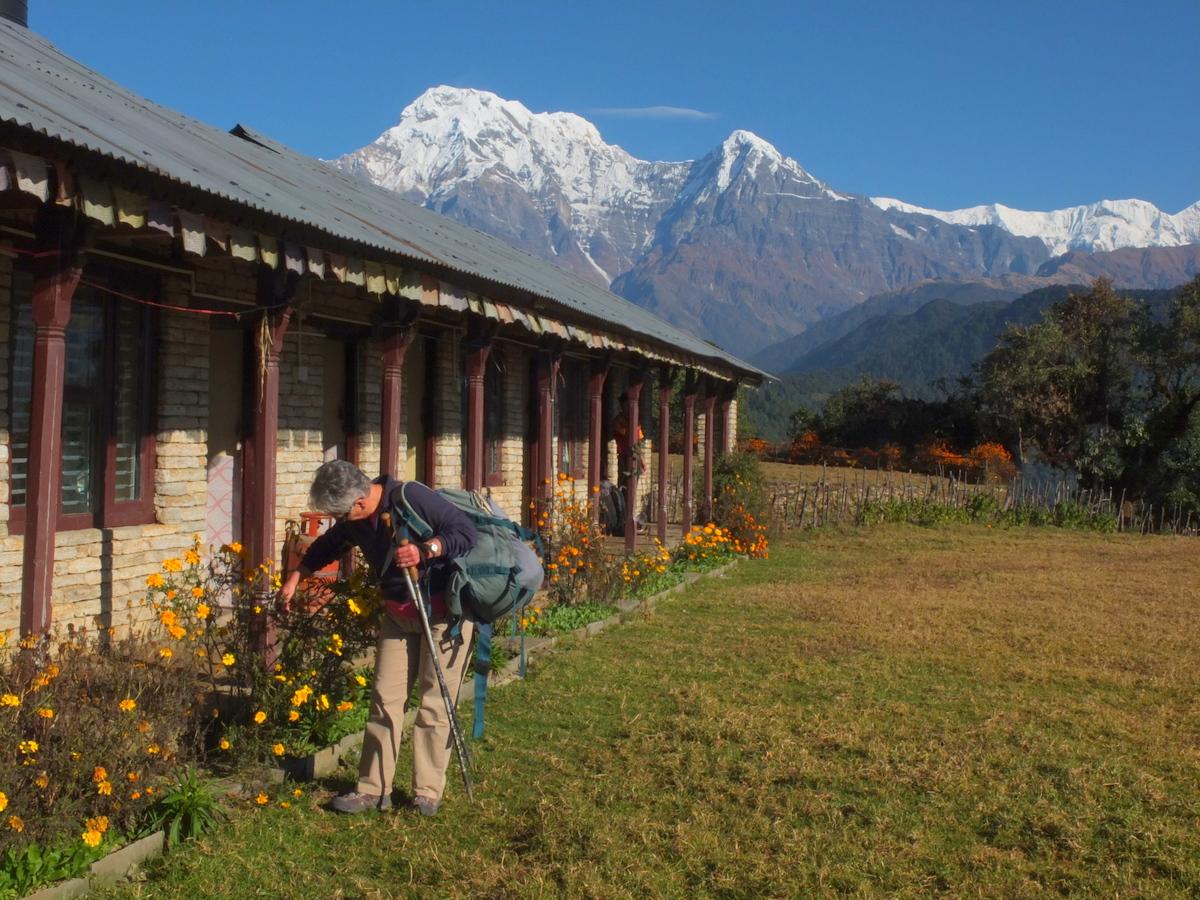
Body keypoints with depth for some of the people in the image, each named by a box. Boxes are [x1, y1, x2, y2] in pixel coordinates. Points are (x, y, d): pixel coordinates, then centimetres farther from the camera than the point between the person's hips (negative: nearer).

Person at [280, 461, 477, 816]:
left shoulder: (413, 497, -24)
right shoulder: (354, 523, 0)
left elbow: (467, 533, -25)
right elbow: (328, 545, 21)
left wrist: (424, 550, -37)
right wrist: (296, 577, 19)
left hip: (444, 610, -7)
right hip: (397, 613, 7)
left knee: (434, 703, -2)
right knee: (385, 698, 4)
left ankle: (428, 792, 7)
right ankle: (374, 788, 12)